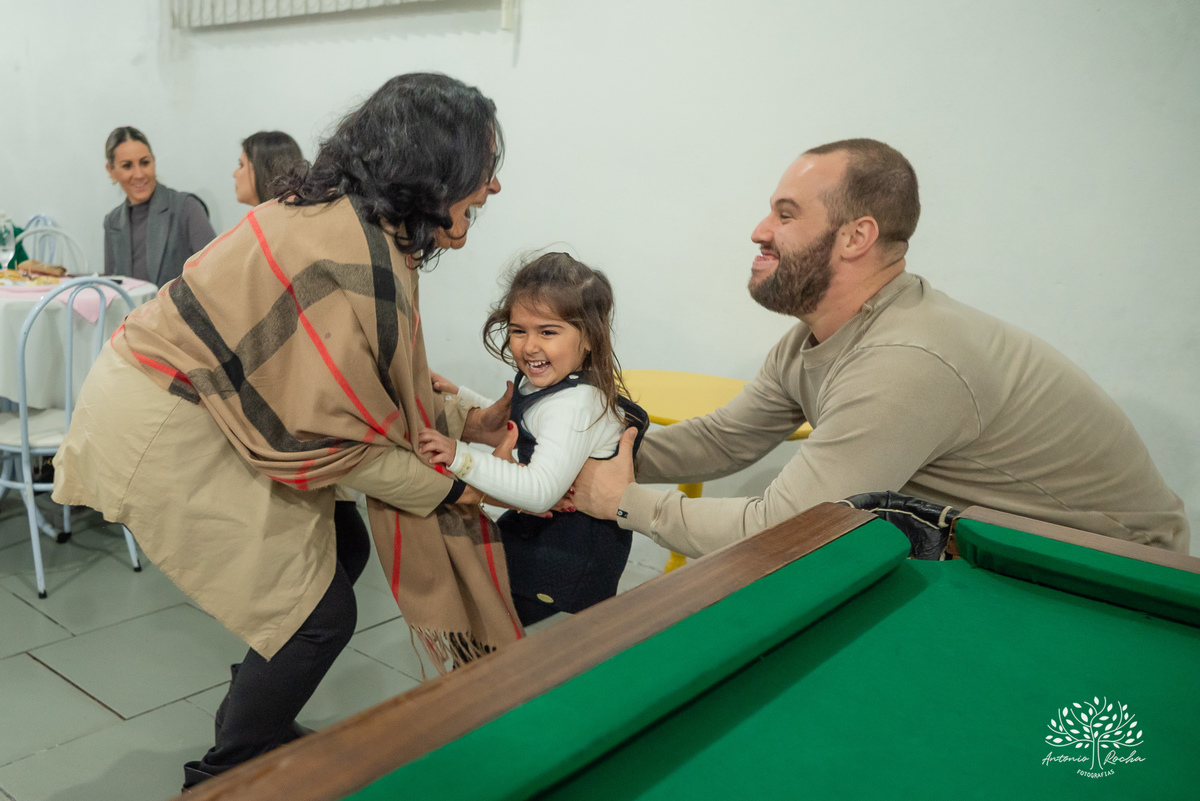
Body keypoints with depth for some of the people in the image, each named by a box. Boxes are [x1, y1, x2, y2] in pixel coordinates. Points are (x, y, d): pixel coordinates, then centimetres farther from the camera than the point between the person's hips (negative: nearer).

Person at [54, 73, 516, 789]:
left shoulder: (349, 216, 2)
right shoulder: (362, 260, -28)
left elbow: (374, 383, 11)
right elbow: (328, 435, -22)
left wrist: (467, 422, 7)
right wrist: (445, 488, -11)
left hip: (189, 399, 10)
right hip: (162, 433, -9)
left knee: (340, 548, 14)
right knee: (316, 613, -3)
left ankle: (255, 730, 34)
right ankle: (227, 777, 22)